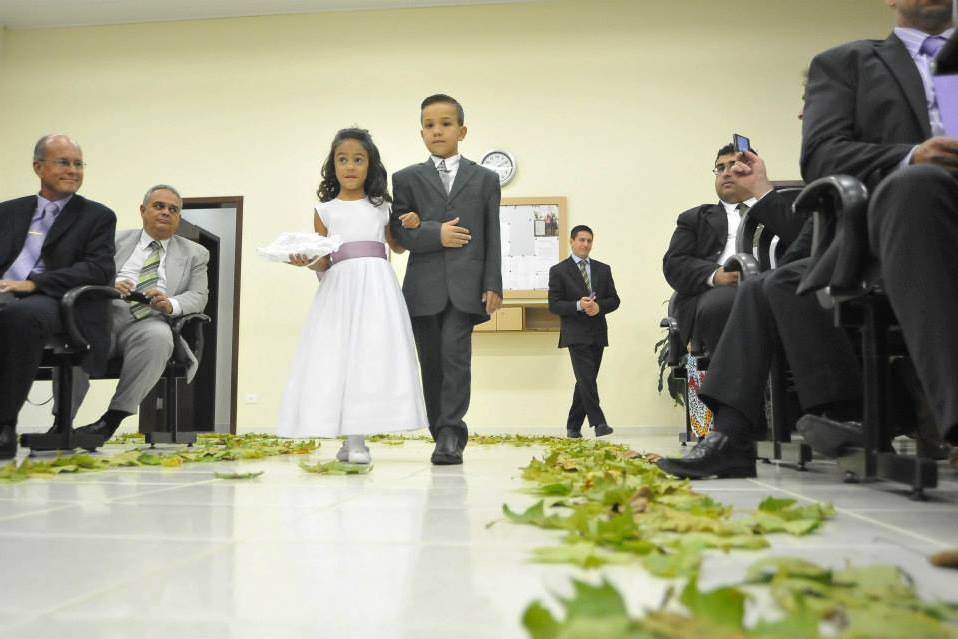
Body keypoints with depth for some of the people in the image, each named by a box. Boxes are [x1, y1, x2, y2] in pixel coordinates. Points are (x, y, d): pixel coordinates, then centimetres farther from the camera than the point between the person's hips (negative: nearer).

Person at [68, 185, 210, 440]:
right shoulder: (117, 239, 21)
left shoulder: (194, 254, 20)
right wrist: (108, 286, -13)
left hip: (148, 325, -1)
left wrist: (170, 304, -15)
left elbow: (198, 297, 8)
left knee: (158, 337, -36)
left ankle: (112, 418, -30)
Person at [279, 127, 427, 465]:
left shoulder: (381, 206, 15)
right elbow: (323, 263, 11)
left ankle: (358, 439, -5)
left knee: (372, 354, -9)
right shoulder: (325, 210, 13)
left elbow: (397, 246, 26)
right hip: (339, 286, 0)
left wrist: (411, 226, 7)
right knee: (337, 355, -7)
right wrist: (307, 261, -10)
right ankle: (350, 439, -1)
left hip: (377, 286, 0)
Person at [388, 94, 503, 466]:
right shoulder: (407, 179, 13)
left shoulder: (485, 179, 14)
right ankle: (444, 436, 13)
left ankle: (451, 433, -9)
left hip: (466, 285, -1)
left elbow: (492, 237, 7)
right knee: (432, 363, 3)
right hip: (425, 287, 1)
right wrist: (435, 233, -12)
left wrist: (493, 284, -1)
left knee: (455, 356, -13)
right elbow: (398, 230, 4)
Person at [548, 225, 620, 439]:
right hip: (576, 334, -5)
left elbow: (614, 300, 11)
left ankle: (573, 427, 16)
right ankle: (598, 423, -15)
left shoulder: (603, 269, 14)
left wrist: (599, 306, -10)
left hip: (597, 333, 5)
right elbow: (554, 305, -5)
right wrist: (578, 305, -20)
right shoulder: (558, 271, 1)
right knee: (586, 379, -16)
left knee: (585, 381, 7)